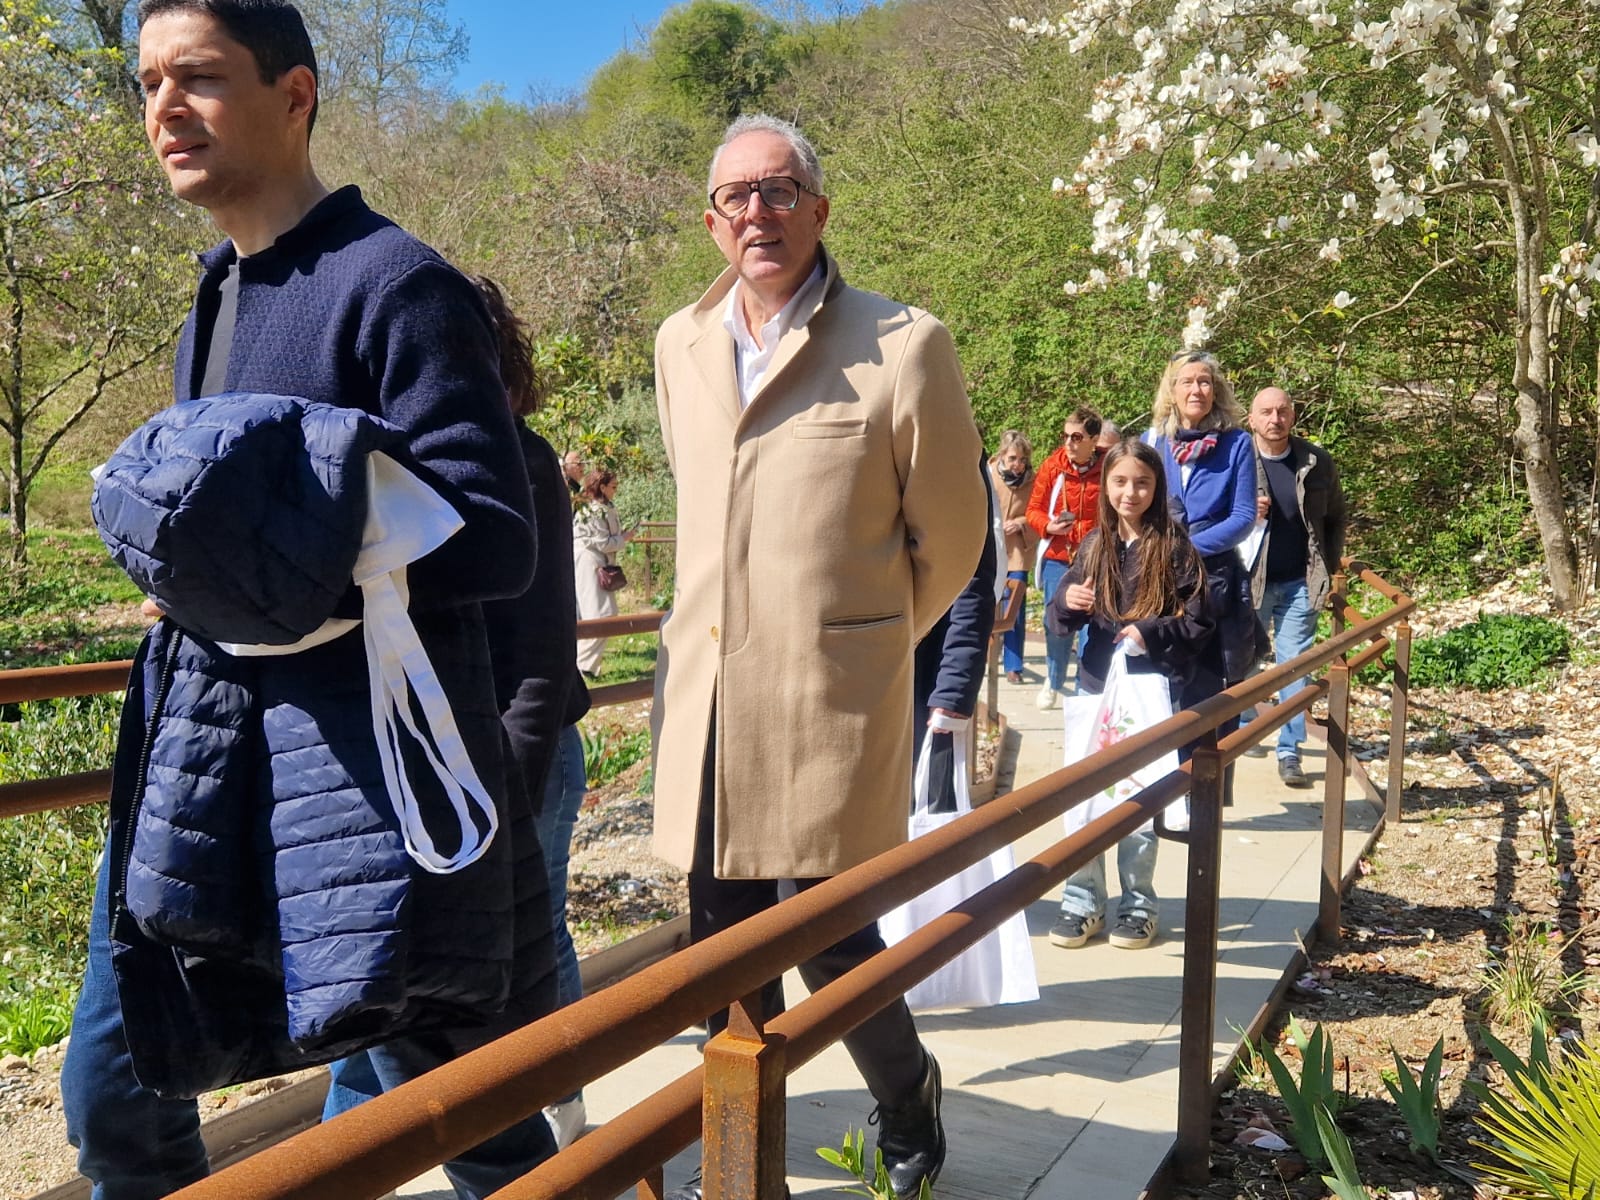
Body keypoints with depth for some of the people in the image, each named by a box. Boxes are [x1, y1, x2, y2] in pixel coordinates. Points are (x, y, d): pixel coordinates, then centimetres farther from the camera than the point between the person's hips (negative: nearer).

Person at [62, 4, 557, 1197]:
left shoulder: (396, 284, -10)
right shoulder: (214, 297, 16)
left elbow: (496, 539, -17)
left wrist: (278, 558, -26)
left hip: (361, 764, -8)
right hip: (199, 743, 8)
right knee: (115, 1098, 17)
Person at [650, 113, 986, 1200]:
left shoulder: (903, 346, -9)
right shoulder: (682, 345, 9)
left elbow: (950, 538, 1)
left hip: (828, 704, -5)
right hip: (705, 698, 5)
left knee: (828, 935, 2)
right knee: (725, 945, 13)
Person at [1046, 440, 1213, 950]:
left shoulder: (1174, 548, -5)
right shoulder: (1094, 545, 6)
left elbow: (1198, 625, -4)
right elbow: (1060, 619, 8)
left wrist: (1150, 633, -19)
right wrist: (1067, 601, -13)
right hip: (1095, 687, 4)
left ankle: (1138, 905, 19)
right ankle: (1082, 902, 16)